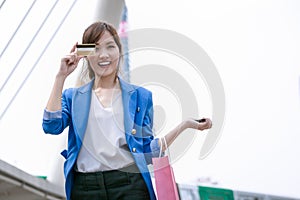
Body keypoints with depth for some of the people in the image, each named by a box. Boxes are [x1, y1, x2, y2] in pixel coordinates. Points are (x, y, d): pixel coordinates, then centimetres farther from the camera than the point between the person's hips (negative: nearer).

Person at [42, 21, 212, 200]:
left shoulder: (140, 96, 13)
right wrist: (61, 77, -3)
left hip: (130, 185, 0)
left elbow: (147, 151, 10)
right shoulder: (73, 97, 14)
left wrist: (184, 125, 1)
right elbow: (51, 126, -5)